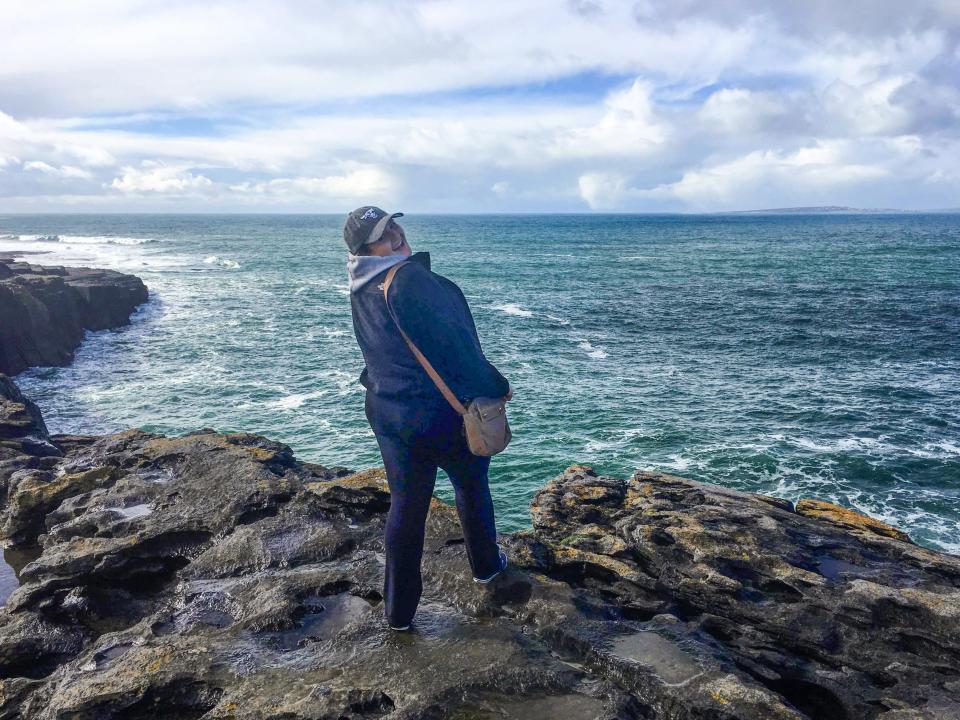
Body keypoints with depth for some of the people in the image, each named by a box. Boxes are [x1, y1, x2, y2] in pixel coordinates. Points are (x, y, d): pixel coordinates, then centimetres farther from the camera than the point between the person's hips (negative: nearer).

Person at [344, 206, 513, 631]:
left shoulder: (359, 289, 1)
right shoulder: (410, 278, -24)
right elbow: (454, 343, -22)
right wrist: (496, 387, -11)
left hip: (388, 412, 6)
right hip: (442, 409, -5)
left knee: (405, 504, 15)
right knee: (470, 485, 21)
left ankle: (398, 610, 23)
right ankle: (485, 565, 43)